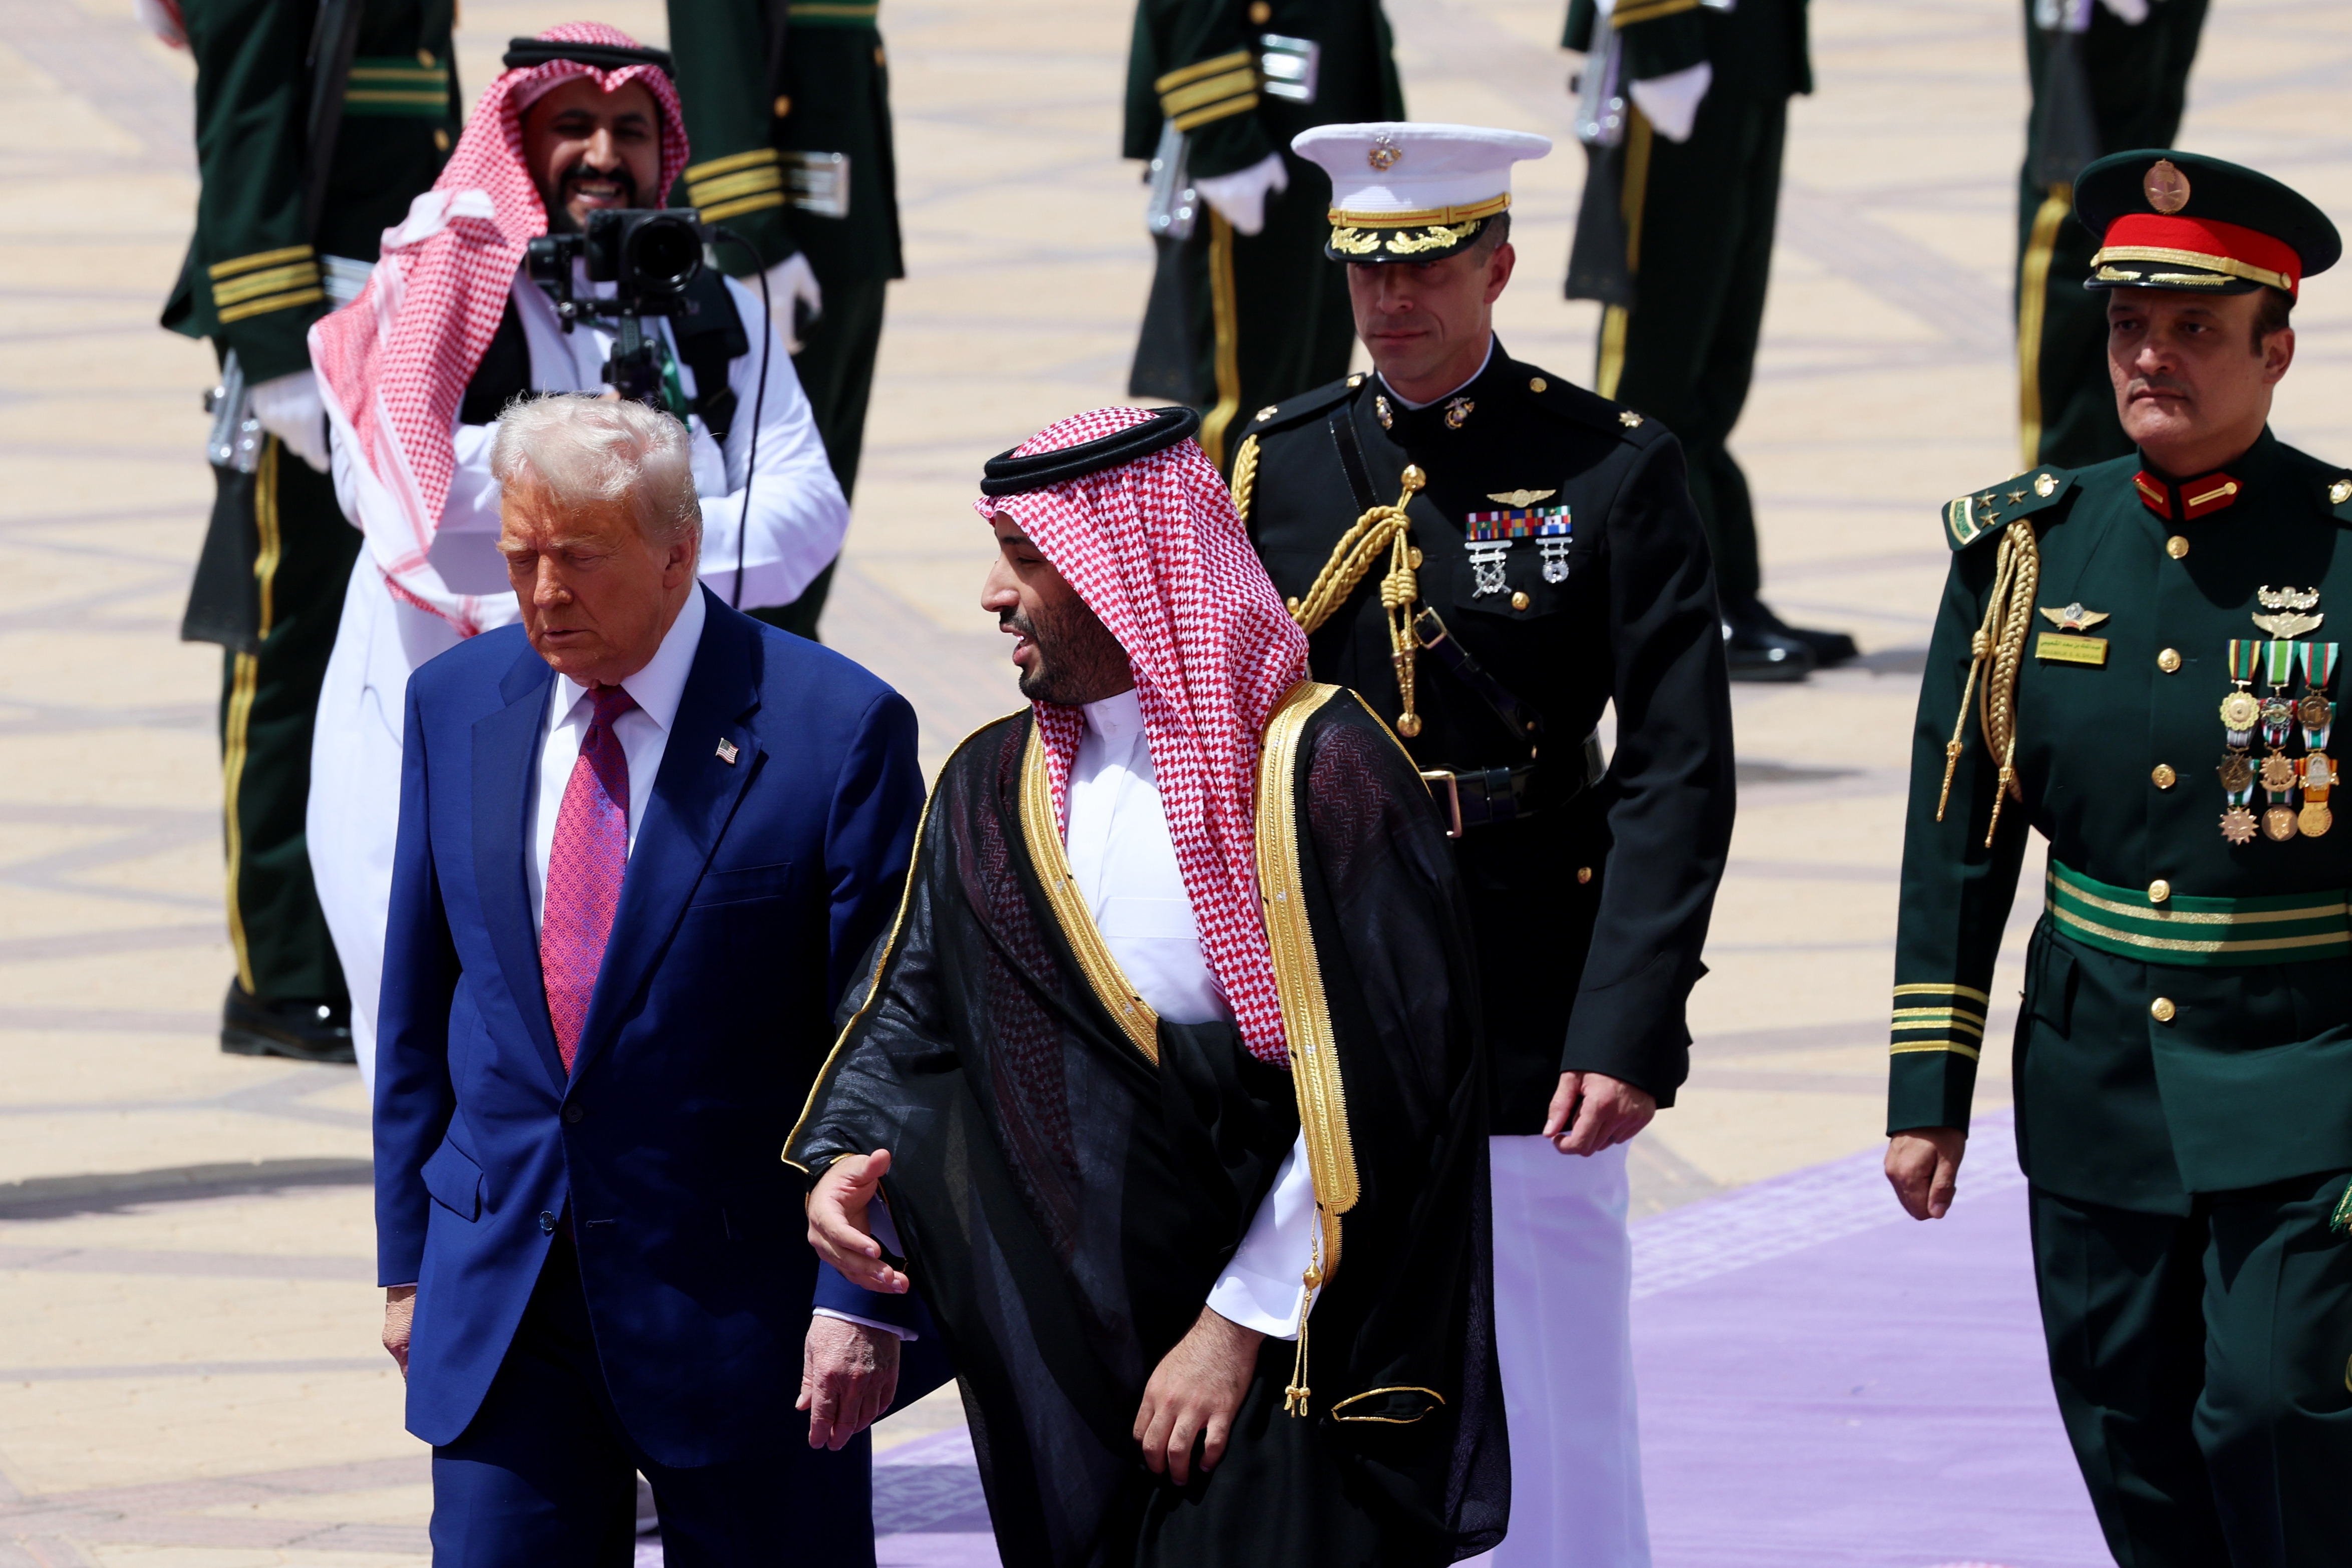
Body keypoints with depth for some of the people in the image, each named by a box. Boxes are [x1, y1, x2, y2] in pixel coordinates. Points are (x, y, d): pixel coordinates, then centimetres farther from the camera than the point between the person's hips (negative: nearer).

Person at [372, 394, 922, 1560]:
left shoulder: (836, 730, -11)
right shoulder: (456, 706, 5)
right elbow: (420, 1002, 12)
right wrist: (407, 1258, 11)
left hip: (738, 1290, -3)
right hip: (501, 1284, 3)